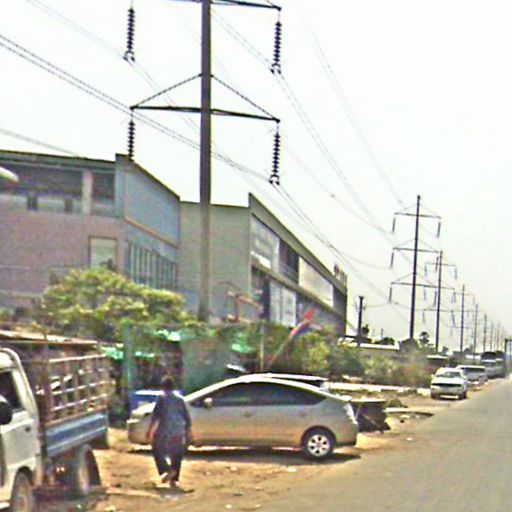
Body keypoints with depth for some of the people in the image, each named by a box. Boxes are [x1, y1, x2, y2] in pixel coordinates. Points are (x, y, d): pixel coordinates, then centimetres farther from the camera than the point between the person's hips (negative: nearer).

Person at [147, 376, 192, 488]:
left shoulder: (162, 398, -3)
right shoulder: (180, 399, 10)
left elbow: (155, 415, -9)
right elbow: (187, 418, 10)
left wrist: (150, 430, -6)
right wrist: (188, 432, 16)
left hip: (164, 432, -4)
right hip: (179, 433, 4)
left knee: (157, 451, 9)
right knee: (176, 455, 13)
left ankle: (167, 470, -13)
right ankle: (174, 479, 10)